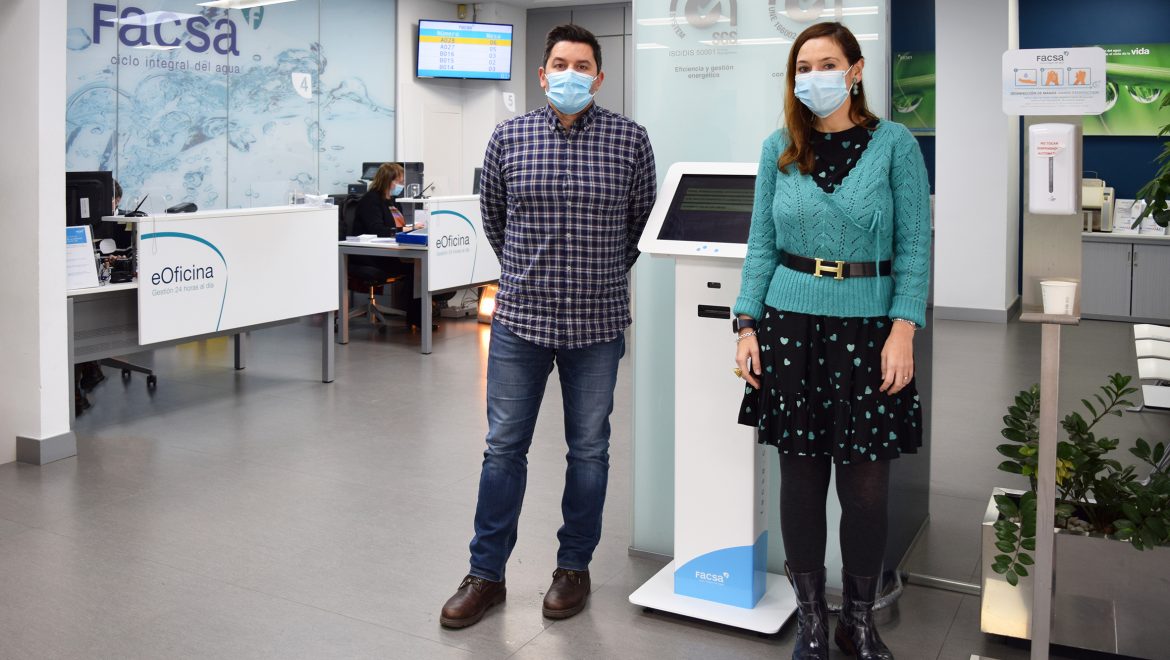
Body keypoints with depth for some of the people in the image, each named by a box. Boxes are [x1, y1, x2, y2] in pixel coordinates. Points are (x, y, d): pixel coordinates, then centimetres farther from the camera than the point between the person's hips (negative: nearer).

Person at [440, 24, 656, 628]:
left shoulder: (629, 140, -2)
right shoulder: (509, 137, 2)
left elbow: (642, 221, 11)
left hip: (596, 323, 0)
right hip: (520, 318, 1)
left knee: (589, 449, 10)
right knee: (503, 447, 6)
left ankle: (574, 567, 27)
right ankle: (486, 574, 19)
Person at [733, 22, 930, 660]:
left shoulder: (894, 144, -1)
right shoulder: (779, 150, 6)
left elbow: (913, 246, -3)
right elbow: (761, 245, 8)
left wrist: (903, 331, -11)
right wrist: (747, 326, 1)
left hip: (866, 330, -2)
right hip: (791, 326, 2)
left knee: (866, 484, 3)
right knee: (800, 474, 7)